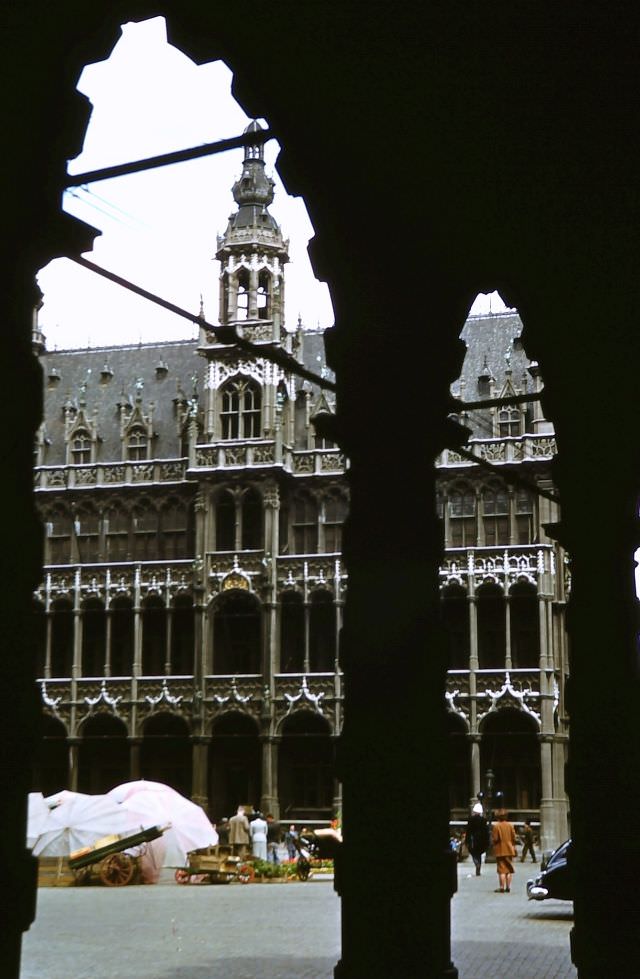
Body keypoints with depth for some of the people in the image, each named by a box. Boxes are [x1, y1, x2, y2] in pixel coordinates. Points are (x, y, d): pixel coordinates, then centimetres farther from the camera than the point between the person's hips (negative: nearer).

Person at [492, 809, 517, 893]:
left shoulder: (496, 826, -12)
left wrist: (493, 843, 9)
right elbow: (514, 838, 2)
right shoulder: (510, 825, 1)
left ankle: (502, 887, -3)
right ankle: (508, 887, 12)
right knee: (509, 870, 11)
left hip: (500, 851, -4)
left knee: (502, 870, -1)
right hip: (509, 850, 4)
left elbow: (495, 839, -13)